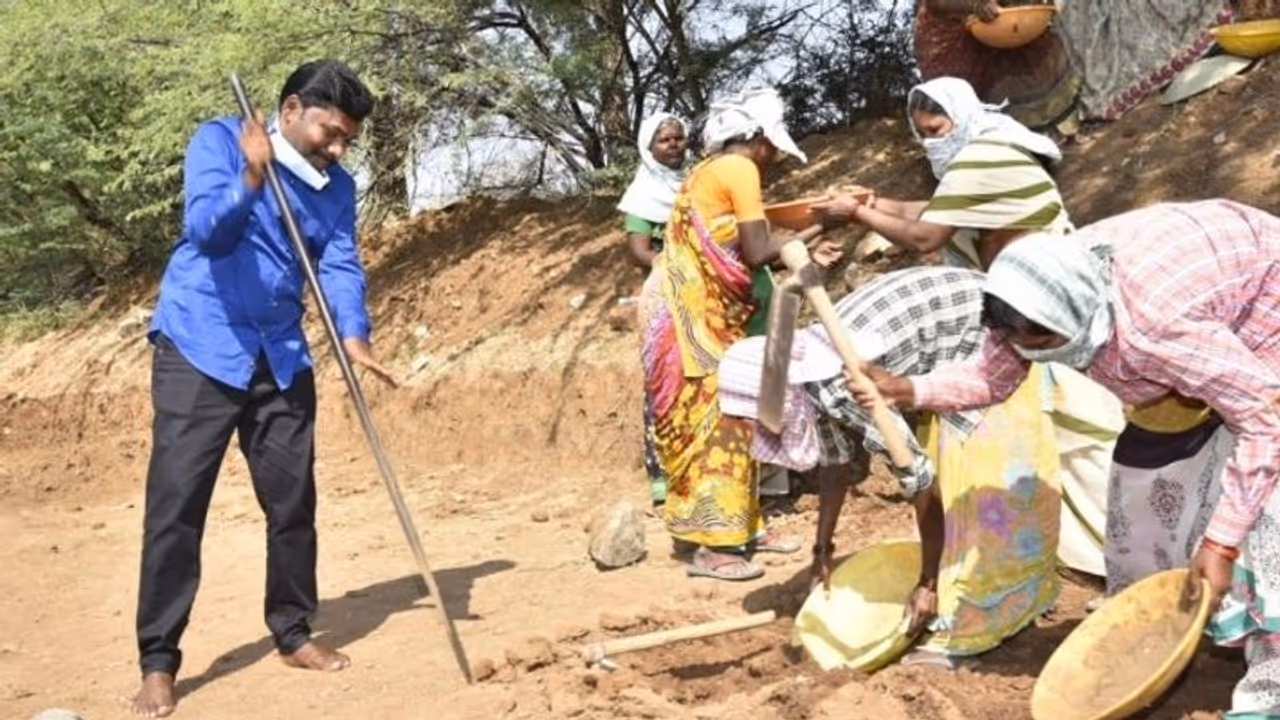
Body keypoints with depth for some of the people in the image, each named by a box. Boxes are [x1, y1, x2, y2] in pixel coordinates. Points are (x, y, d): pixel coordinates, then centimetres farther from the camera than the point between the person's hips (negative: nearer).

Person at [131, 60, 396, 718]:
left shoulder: (337, 187, 6)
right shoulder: (219, 140, -7)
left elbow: (340, 265, -5)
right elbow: (206, 231, -19)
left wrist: (353, 336, -22)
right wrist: (251, 178, -36)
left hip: (281, 360, 5)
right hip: (198, 350, -5)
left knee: (293, 500, 8)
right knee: (176, 503, -5)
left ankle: (293, 634, 24)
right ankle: (158, 662, 1)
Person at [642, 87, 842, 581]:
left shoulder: (713, 170, 18)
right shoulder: (738, 169, -11)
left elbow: (738, 250, 12)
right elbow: (756, 253, -16)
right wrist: (803, 239, 0)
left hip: (701, 310, 10)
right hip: (696, 313, -10)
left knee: (722, 417, 14)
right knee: (714, 418, -7)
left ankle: (742, 525, 21)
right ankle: (710, 547, -4)